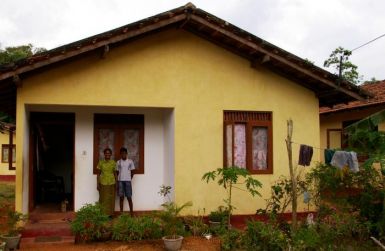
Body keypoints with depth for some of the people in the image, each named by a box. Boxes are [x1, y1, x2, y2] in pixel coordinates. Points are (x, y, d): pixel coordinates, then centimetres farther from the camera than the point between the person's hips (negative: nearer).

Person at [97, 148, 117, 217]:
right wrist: (98, 184, -1)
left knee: (111, 199, 4)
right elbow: (98, 174, 3)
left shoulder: (113, 162, 2)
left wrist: (116, 183, 3)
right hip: (103, 183, -1)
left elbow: (115, 173, 7)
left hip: (111, 183, 1)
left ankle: (110, 214, 13)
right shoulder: (101, 162, 0)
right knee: (103, 199, 0)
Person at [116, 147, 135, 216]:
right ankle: (121, 212, 8)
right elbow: (117, 172, 9)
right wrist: (118, 179, 1)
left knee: (129, 197, -2)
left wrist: (129, 179, 3)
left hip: (128, 181, -1)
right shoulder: (118, 162, 5)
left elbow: (132, 172, 7)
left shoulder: (130, 161, 2)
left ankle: (131, 213, 4)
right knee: (121, 197, 2)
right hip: (120, 181, 1)